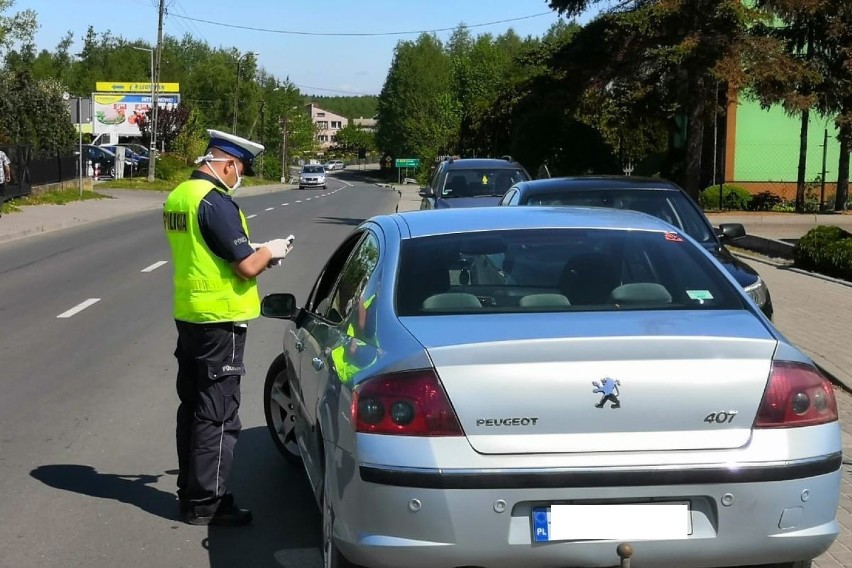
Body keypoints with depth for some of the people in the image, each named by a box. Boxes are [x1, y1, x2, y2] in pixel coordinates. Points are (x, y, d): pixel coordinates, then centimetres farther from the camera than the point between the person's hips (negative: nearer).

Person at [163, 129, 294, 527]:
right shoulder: (215, 202, -19)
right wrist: (270, 251, -2)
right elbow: (248, 265, -22)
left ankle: (190, 490, 26)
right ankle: (205, 503, 5)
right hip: (219, 319, -9)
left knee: (193, 407, 16)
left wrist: (256, 257, 12)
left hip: (188, 314, 9)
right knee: (218, 415, -1)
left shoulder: (178, 196, 10)